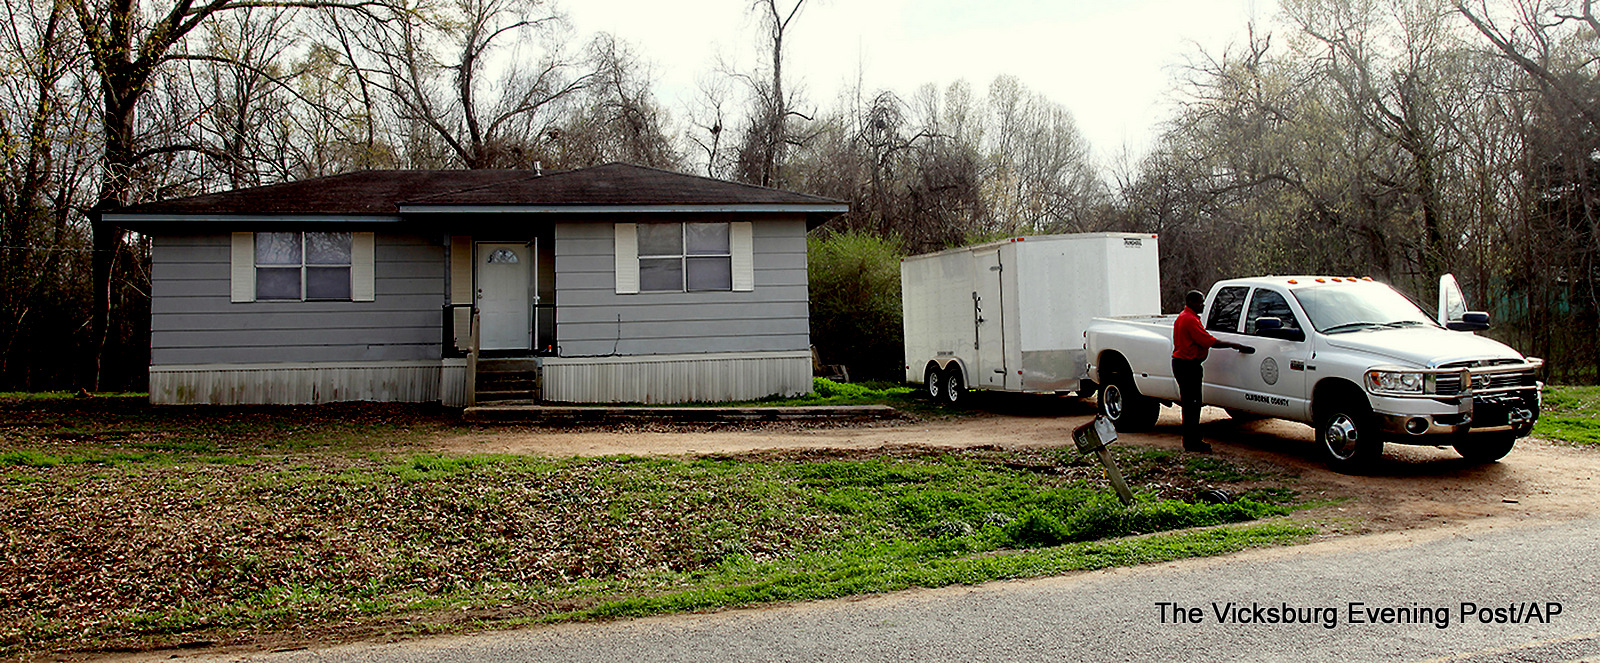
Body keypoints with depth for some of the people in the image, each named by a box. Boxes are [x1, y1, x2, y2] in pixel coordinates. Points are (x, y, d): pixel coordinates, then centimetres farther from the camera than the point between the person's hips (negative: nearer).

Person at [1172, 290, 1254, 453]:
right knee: (1192, 405, -7)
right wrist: (1234, 345, -15)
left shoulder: (1183, 317, 17)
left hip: (1181, 362, 11)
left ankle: (1191, 441, 19)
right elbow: (1210, 341, -21)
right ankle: (1192, 443, -4)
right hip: (1188, 365, -11)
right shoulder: (1190, 320, -18)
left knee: (1190, 404, 14)